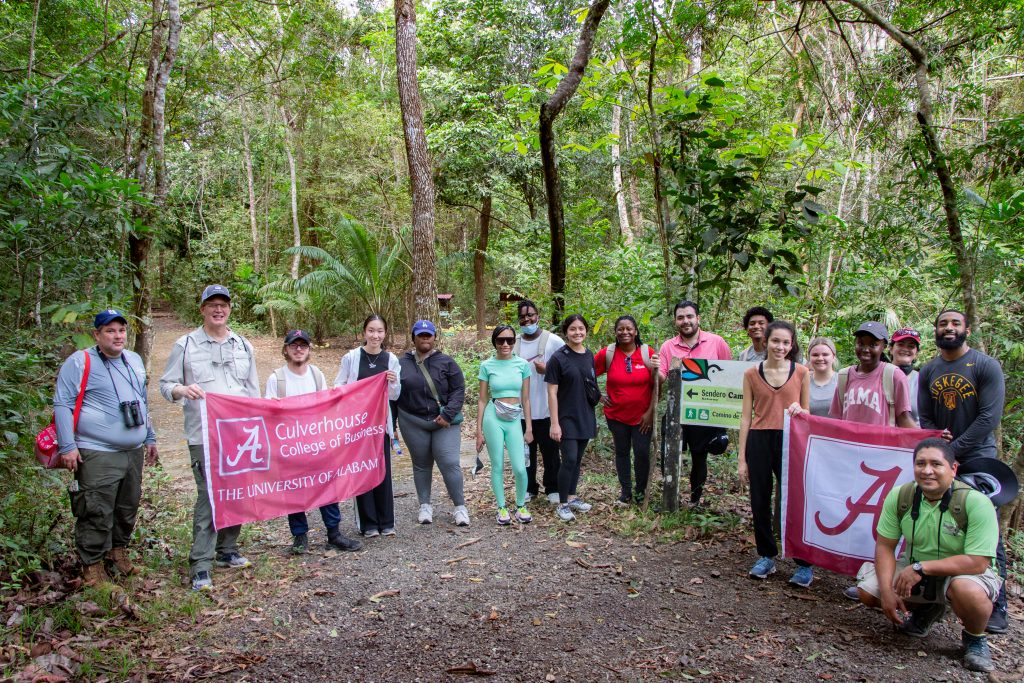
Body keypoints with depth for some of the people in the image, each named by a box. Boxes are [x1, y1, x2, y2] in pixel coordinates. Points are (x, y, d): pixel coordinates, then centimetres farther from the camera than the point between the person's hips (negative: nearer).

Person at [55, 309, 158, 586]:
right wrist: (67, 446, -13)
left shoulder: (135, 361, 13)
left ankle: (118, 550, 33)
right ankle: (92, 563, 12)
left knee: (128, 507, 15)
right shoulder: (80, 362, -7)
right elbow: (62, 405, -8)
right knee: (97, 512, -4)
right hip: (97, 455, -6)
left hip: (134, 451, 7)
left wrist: (149, 439, 22)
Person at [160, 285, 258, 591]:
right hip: (204, 436, -4)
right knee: (209, 497, -8)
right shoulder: (186, 345, 2)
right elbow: (165, 385, 2)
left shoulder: (243, 346, 13)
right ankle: (201, 566, -1)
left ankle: (228, 550, 27)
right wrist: (181, 390, -21)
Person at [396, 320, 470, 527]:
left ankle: (460, 506, 6)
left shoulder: (446, 362, 0)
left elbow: (458, 390, -3)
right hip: (413, 423, 2)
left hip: (444, 422, -1)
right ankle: (425, 505, 27)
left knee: (450, 463, -7)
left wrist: (448, 414, -14)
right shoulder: (401, 363, 4)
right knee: (421, 465, 12)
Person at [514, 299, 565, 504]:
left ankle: (553, 489, 22)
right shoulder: (513, 344, 5)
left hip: (547, 409, -3)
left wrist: (547, 370, -20)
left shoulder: (553, 341, -6)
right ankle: (529, 488, 27)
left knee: (550, 451, 7)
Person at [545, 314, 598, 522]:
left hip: (585, 417, 6)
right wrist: (554, 423, -14)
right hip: (566, 418, -6)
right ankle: (562, 504, 4)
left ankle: (572, 497, 27)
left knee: (578, 460, 13)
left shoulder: (589, 355, 7)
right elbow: (552, 392, -11)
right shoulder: (559, 358, -10)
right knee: (569, 460, -8)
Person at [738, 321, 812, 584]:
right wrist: (742, 458, 3)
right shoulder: (752, 374, 4)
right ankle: (766, 557, 24)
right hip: (759, 441, 1)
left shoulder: (801, 372, 3)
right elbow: (746, 417, 5)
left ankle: (805, 564, 13)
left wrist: (798, 411, -13)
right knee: (760, 501, 8)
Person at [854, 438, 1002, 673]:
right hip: (913, 570, 4)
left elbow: (978, 562, -28)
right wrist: (887, 590, -22)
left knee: (968, 590, -38)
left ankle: (975, 638, -1)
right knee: (867, 590, -13)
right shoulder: (899, 497, -14)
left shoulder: (976, 503, -25)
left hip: (962, 573, -4)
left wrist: (921, 567, -32)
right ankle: (925, 609, 19)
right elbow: (885, 546, -9)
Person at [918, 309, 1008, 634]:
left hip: (977, 460, -4)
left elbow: (989, 417, -13)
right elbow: (925, 418, 9)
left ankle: (996, 606, 4)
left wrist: (953, 450, -14)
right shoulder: (928, 371, 7)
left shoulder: (986, 366, -7)